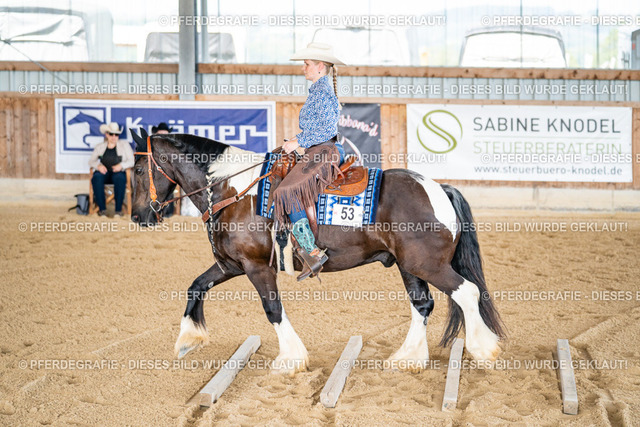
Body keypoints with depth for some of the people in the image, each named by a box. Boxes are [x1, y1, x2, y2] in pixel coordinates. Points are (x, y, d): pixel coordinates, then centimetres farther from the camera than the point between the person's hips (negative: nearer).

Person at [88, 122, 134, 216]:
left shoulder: (124, 144, 12)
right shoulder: (100, 147, 17)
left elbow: (131, 161, 4)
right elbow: (91, 161, 10)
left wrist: (121, 165, -16)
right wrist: (98, 165, -13)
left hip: (118, 172, -1)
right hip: (104, 173, 1)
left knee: (120, 178, -39)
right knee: (96, 178, -35)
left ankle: (118, 209, -33)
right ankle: (102, 208, -32)